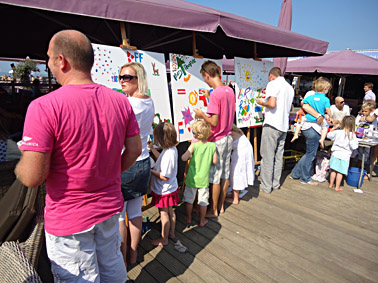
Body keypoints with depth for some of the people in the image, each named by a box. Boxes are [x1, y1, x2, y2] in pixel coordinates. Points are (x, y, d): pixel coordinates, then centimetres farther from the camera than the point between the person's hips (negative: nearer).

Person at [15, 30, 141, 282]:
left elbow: (32, 177, -21)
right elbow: (134, 150, 0)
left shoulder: (44, 107, -22)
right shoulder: (120, 101, -5)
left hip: (68, 219, -5)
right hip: (111, 207, 5)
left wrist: (18, 167, 1)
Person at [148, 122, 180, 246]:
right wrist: (152, 148, 13)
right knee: (170, 211, 23)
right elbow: (162, 160, 16)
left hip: (164, 190, -9)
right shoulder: (172, 149, -4)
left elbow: (165, 176, -29)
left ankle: (164, 239, 29)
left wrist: (151, 171, -20)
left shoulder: (168, 154, -33)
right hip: (171, 188, 9)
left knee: (164, 213, 10)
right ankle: (171, 233, 42)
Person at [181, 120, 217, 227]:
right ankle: (202, 220, 28)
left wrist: (189, 155, -2)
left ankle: (188, 218, 34)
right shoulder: (212, 146, -9)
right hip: (204, 179, 2)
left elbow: (183, 158, -23)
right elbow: (215, 161, -3)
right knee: (203, 200, 16)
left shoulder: (194, 145, -18)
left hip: (192, 178, -1)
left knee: (189, 199, 18)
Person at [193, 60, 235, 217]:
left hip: (217, 141, -8)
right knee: (225, 174, 16)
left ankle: (214, 210, 21)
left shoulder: (216, 94, -21)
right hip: (228, 138, 9)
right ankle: (221, 205, 32)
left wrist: (201, 114, -6)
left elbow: (214, 122, -23)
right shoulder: (230, 90, 5)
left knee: (215, 177, 5)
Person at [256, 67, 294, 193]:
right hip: (284, 125, 8)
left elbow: (272, 104, -21)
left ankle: (266, 186, 5)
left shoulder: (273, 84, -7)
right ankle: (276, 184, 22)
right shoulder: (290, 87, 18)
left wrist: (262, 103, -2)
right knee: (278, 156, 13)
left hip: (272, 125, -8)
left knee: (267, 156, -2)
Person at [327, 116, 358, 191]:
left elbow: (329, 135, 12)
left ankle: (331, 184, 24)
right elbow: (354, 146, -14)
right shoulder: (352, 135, -12)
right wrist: (356, 141, 4)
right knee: (340, 172, 4)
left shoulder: (337, 132, -5)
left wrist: (333, 128, 26)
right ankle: (337, 187, 12)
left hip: (335, 154, 3)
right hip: (345, 156, -2)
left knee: (333, 170, 14)